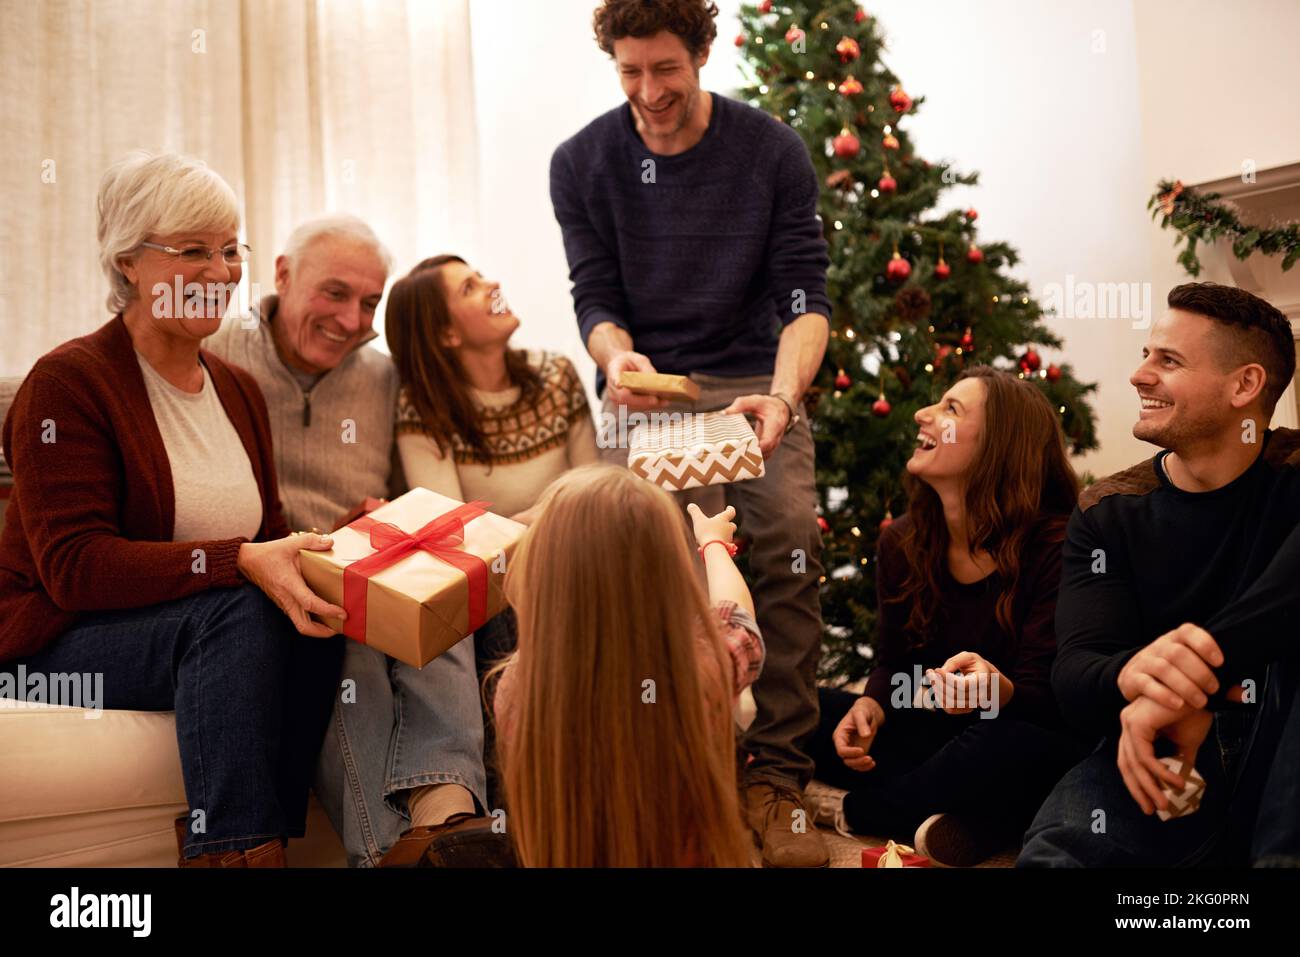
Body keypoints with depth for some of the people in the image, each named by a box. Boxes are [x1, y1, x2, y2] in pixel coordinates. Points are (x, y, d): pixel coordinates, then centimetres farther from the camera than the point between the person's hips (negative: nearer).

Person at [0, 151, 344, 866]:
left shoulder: (238, 391, 13)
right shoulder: (67, 380, -9)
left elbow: (268, 536, 8)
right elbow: (73, 566, -19)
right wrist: (240, 564, -31)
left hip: (203, 632, 6)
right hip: (60, 640, -5)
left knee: (315, 622, -26)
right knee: (237, 614, -33)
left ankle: (246, 842, -19)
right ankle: (235, 848, -27)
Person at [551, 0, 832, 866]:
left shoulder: (772, 150, -2)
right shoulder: (583, 162, 3)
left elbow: (805, 297, -6)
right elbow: (595, 297, 1)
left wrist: (783, 394, -26)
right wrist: (617, 357, -23)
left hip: (755, 379, 0)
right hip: (644, 389, 1)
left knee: (792, 550, -20)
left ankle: (777, 780, -8)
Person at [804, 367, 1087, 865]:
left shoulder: (1055, 549, -20)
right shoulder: (902, 543, -2)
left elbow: (1049, 703, -21)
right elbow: (894, 662, 7)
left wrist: (997, 690, -45)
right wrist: (869, 708, -17)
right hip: (936, 736, 5)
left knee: (1003, 746, -40)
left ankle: (860, 811, -12)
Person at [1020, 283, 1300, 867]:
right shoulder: (1107, 515, 4)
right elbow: (1074, 671, -9)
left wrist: (1193, 677, -41)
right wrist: (1130, 676, -34)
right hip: (1159, 755, 0)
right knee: (1056, 850, -32)